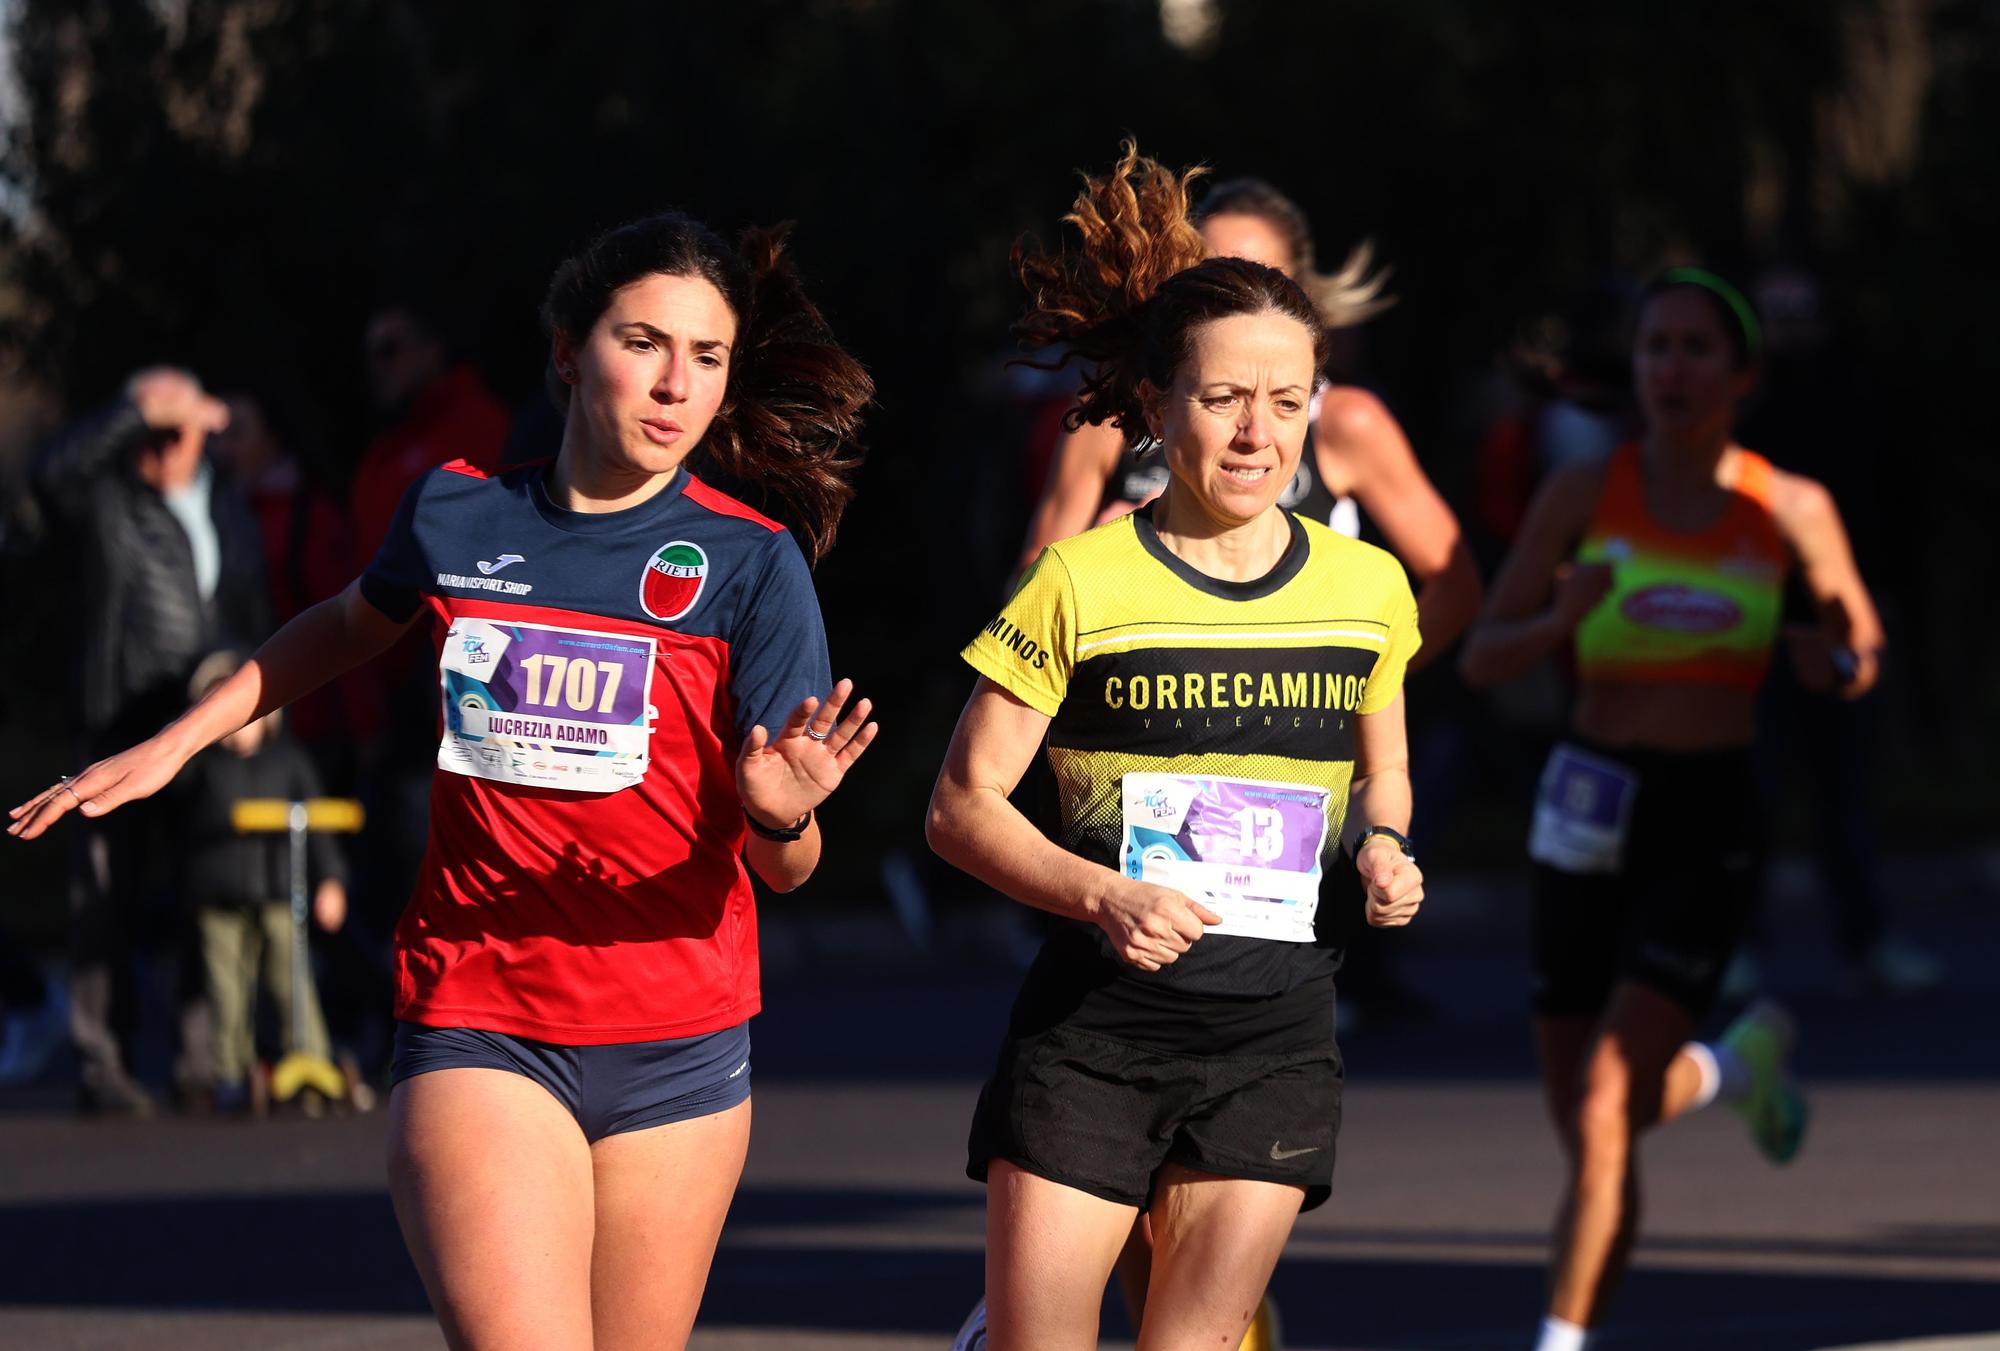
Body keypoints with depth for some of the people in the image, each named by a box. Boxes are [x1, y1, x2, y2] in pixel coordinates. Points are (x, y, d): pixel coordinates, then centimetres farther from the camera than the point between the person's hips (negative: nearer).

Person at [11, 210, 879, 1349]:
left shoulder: (751, 562, -4)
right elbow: (352, 627, 27)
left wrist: (784, 816, -29)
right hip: (478, 1031, 0)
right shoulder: (457, 516, 3)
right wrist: (171, 744, 25)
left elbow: (785, 870, -6)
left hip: (677, 1052, 0)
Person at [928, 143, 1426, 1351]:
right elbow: (964, 805, -3)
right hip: (1094, 1024, -2)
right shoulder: (1082, 585, -4)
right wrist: (1098, 896, -19)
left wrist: (1382, 851, -2)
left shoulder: (1365, 589, 6)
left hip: (1275, 1034, 2)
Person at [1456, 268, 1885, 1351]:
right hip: (1588, 813, 3)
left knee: (1605, 1108, -16)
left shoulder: (1792, 511, -1)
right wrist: (1558, 622, -21)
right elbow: (1481, 659, 0)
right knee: (1585, 1123, 11)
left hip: (1710, 822, -2)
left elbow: (1859, 666, 12)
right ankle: (1733, 1065, 42)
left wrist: (1831, 655, -12)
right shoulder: (1583, 493, 0)